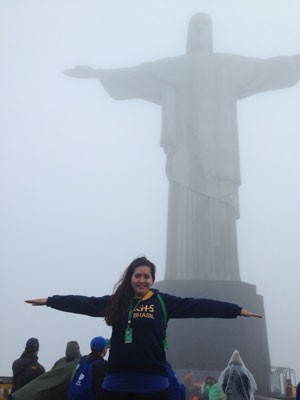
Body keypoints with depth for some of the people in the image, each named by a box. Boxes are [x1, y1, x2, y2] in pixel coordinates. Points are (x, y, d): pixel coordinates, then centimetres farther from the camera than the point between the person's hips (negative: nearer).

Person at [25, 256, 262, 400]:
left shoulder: (163, 302, 0)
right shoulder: (116, 302, 7)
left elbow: (198, 306, -5)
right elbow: (85, 304, 10)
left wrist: (237, 310, -9)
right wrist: (49, 301, 13)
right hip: (117, 380, 2)